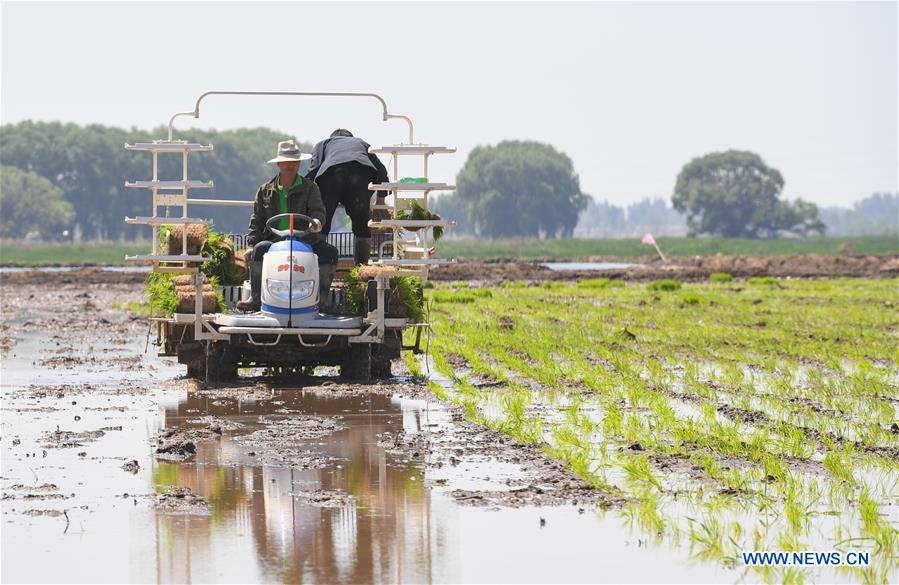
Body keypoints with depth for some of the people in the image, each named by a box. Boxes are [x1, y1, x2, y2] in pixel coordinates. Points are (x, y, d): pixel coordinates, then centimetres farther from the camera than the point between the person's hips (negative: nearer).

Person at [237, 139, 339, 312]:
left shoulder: (310, 188, 10)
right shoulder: (265, 191, 14)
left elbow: (318, 210, -3)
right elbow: (257, 220, 14)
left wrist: (316, 221, -29)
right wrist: (251, 244, 1)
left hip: (305, 239, 0)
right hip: (274, 239, 0)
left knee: (330, 252, -26)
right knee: (259, 250, -32)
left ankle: (321, 299, -16)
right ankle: (257, 298, -27)